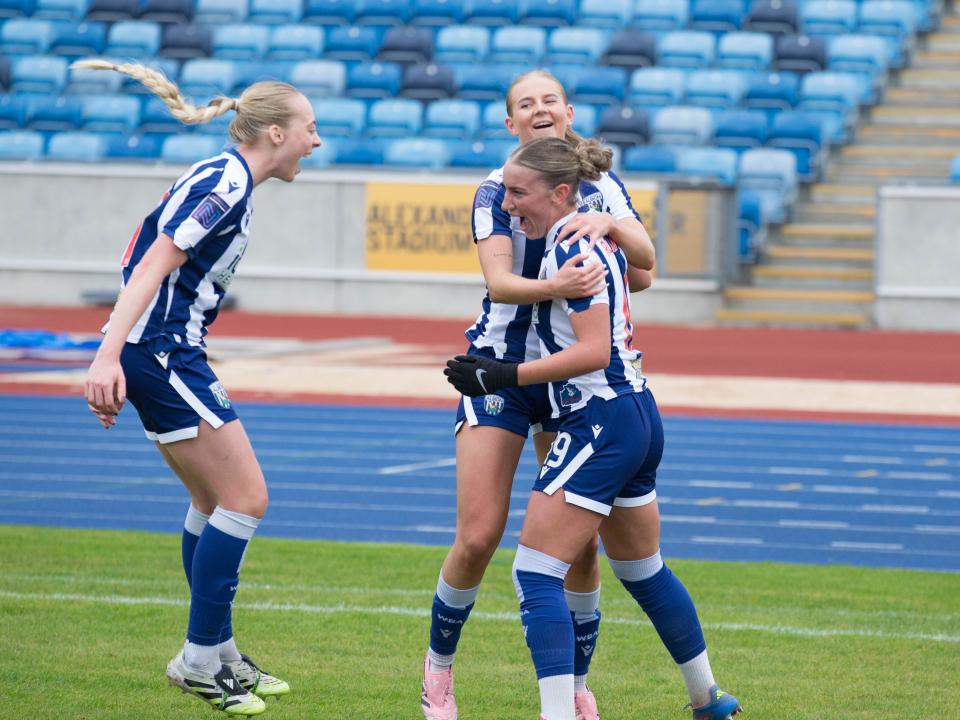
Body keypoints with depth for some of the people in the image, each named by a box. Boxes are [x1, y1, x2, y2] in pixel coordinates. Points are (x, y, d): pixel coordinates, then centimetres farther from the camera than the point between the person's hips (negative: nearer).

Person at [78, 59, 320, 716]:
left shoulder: (226, 182, 16)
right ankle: (200, 661, -3)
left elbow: (152, 261, 20)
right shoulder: (223, 182, -15)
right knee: (246, 498, -8)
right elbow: (153, 266, -23)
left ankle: (219, 656, 24)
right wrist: (108, 357, -30)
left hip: (170, 356, 10)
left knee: (214, 501, 16)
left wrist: (116, 359, 21)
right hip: (160, 352, -10)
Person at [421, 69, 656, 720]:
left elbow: (646, 263, -5)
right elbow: (499, 281, -16)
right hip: (500, 368, -2)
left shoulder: (601, 185, 5)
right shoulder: (497, 190, -4)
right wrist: (552, 286, -37)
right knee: (479, 537, -7)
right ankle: (439, 668, 14)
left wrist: (609, 225, -25)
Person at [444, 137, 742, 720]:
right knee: (643, 570, 25)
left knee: (535, 576, -11)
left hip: (600, 424, -10)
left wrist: (502, 376, -25)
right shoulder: (599, 235, 11)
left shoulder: (571, 249, -16)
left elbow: (593, 350, -23)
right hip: (639, 415, 10)